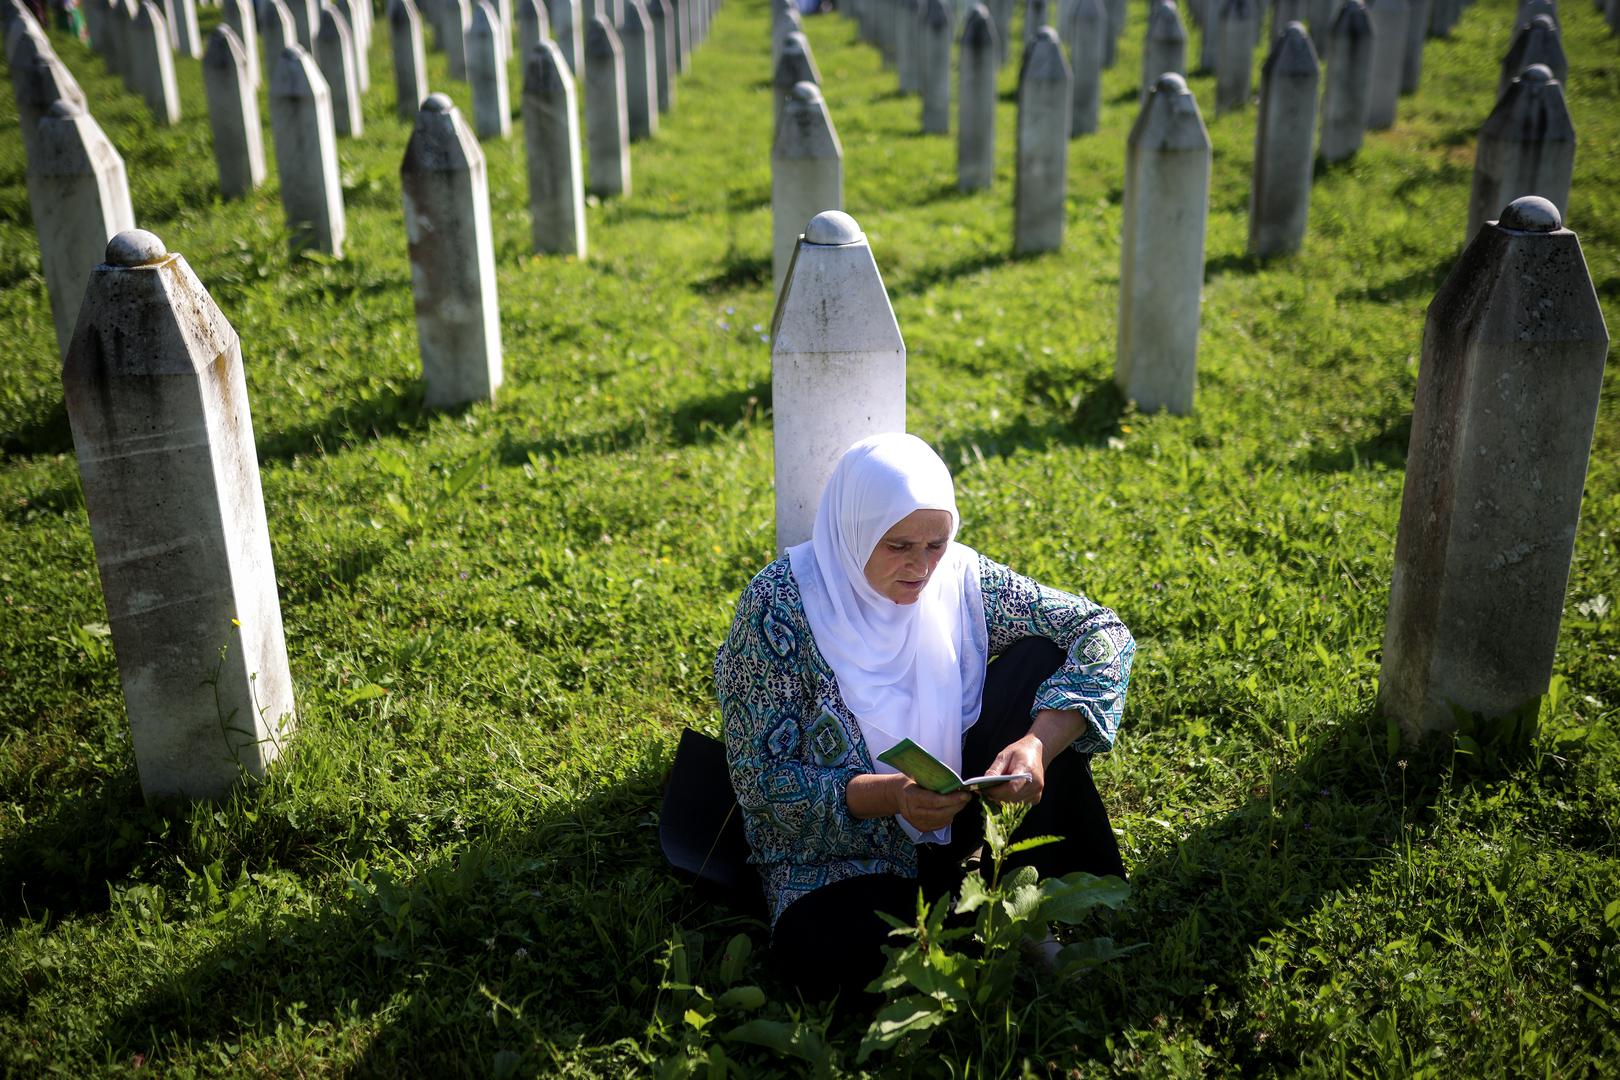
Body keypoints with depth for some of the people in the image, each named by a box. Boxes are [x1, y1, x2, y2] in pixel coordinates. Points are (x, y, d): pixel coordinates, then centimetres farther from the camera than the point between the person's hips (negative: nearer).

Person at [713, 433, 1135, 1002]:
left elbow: (1105, 633, -11)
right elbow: (761, 779, -17)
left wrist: (1036, 744, -28)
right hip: (841, 858, -3)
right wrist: (888, 794, -33)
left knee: (1042, 659, -15)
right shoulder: (779, 606, -19)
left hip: (951, 809, 4)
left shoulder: (959, 576, -8)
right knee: (826, 957, -36)